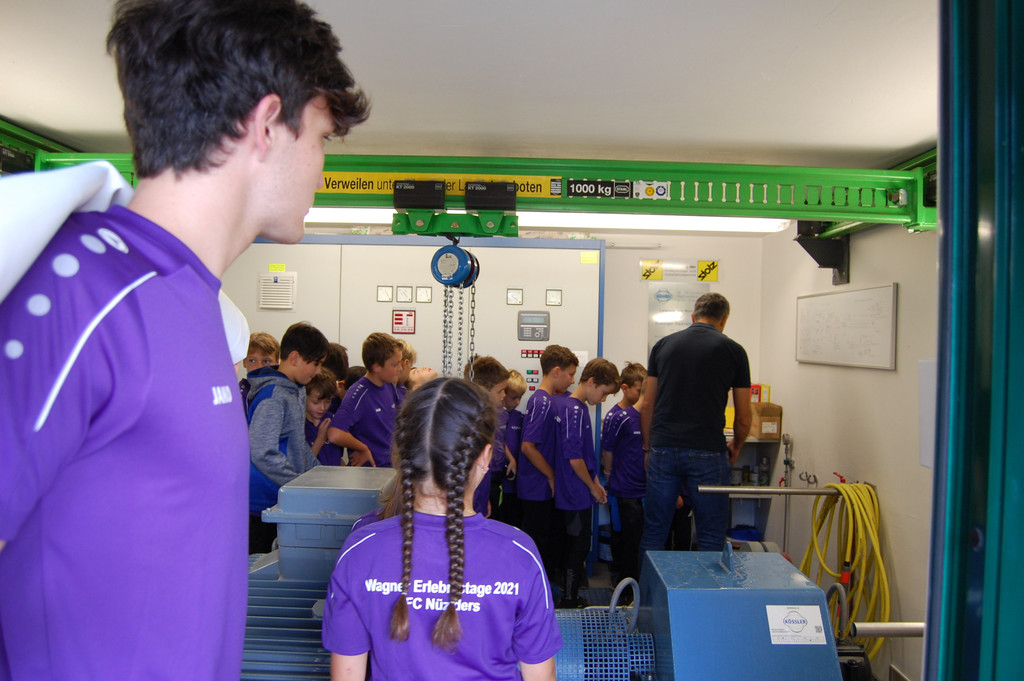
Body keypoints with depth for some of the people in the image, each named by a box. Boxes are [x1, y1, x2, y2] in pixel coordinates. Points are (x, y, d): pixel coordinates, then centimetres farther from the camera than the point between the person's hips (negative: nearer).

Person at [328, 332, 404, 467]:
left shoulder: (390, 386, 7)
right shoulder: (359, 394, -15)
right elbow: (334, 434, -27)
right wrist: (364, 449, -12)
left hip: (390, 464, 7)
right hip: (368, 468, -7)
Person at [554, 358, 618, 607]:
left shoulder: (575, 407, 11)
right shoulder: (575, 410, -20)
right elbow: (574, 458, -23)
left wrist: (595, 482, 15)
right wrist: (593, 486, -11)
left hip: (574, 494, 10)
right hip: (577, 495, -10)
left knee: (577, 547, 17)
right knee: (578, 548, 1)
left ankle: (570, 597, 28)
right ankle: (569, 601, 13)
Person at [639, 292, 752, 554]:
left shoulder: (663, 345, 8)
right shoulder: (733, 350, 2)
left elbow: (647, 405, 8)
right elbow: (743, 418, 5)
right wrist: (735, 447, 23)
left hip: (664, 450, 3)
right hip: (707, 452, -2)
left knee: (653, 533, 11)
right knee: (711, 538, 8)